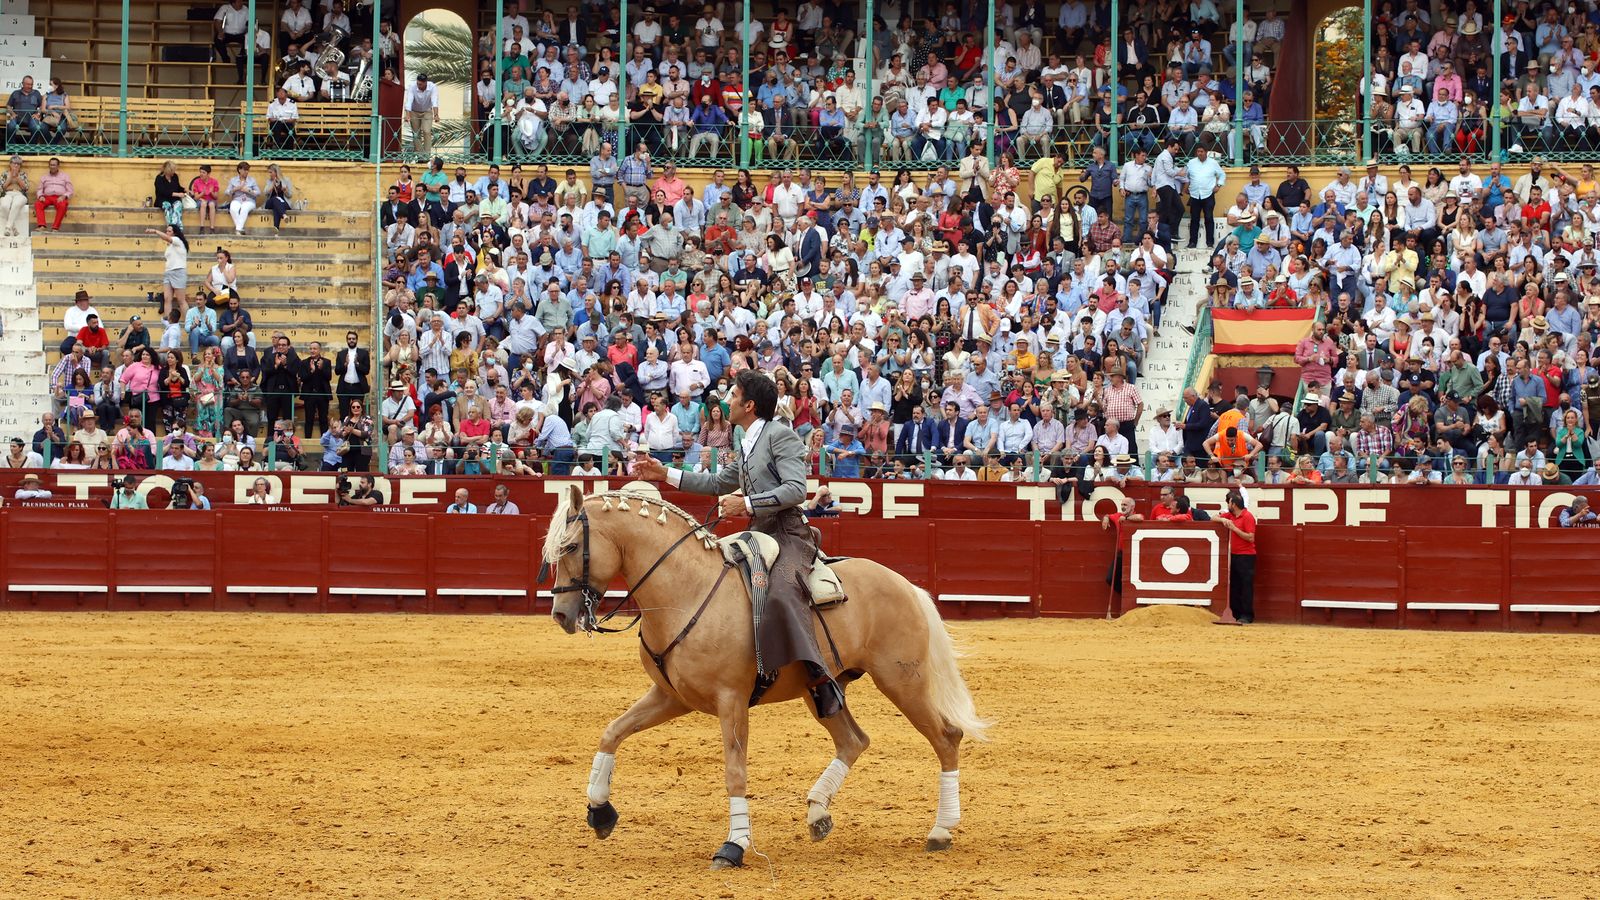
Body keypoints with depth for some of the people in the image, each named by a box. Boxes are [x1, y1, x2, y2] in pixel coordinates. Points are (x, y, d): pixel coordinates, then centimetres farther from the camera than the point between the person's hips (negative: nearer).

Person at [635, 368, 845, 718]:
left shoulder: (781, 436, -7)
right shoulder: (746, 447, 21)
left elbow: (796, 489, -18)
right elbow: (718, 483, 35)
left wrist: (746, 504, -21)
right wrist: (665, 474, 32)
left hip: (789, 535, -11)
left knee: (781, 593, -36)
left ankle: (819, 677, -42)